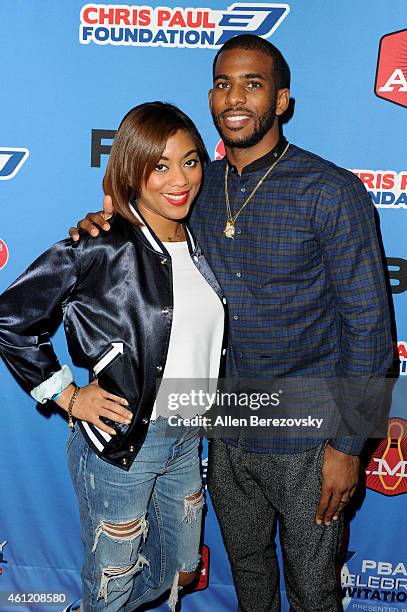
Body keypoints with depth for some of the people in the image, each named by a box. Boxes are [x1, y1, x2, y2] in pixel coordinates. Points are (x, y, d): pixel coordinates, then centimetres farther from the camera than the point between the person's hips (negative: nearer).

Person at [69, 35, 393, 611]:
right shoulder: (201, 186, 1)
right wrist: (108, 226, -6)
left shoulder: (332, 192, -16)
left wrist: (347, 444, -14)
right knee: (246, 563, 26)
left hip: (305, 442, -4)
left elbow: (367, 325, -14)